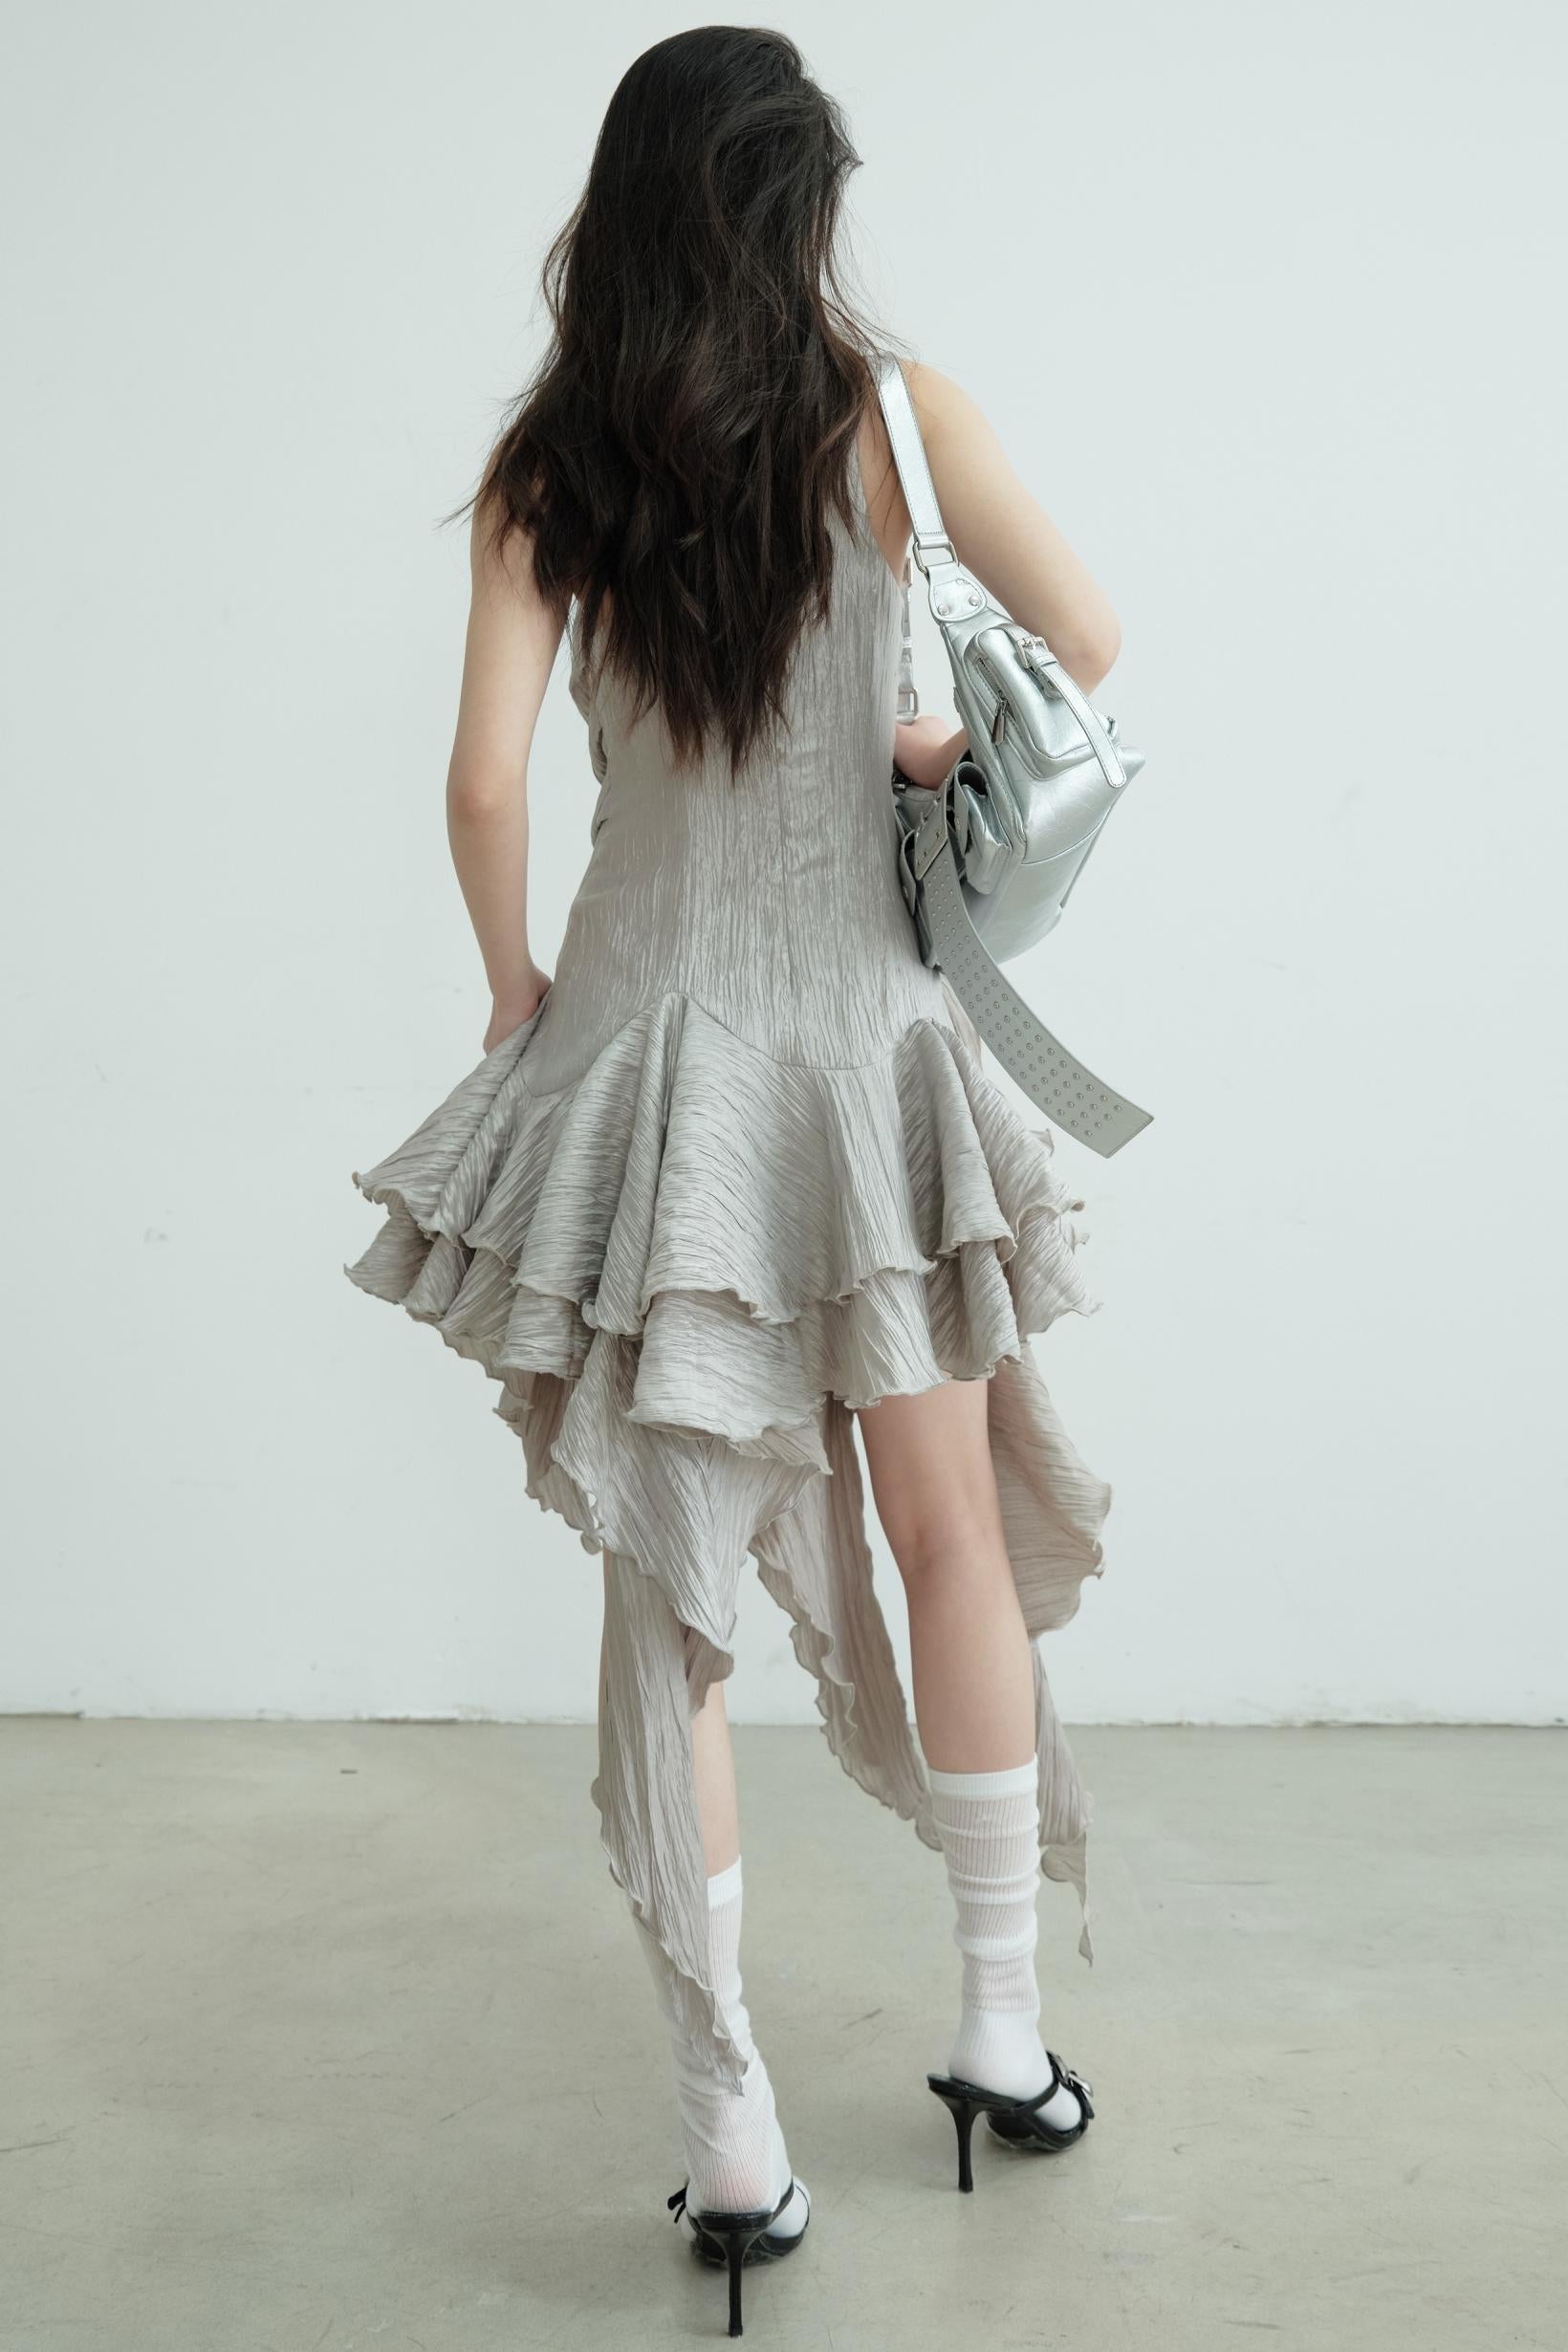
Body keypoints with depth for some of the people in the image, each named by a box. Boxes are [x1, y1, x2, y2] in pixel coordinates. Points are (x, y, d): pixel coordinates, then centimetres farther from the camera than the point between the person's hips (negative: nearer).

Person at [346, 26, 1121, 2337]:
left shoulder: (546, 466, -2)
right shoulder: (893, 415, -4)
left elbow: (487, 783, -9)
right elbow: (1097, 652, 1)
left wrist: (513, 985, 8)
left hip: (637, 1054, 1)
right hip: (864, 1045, 0)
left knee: (664, 1596, 7)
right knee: (955, 1532, 16)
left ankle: (734, 2142, 14)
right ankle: (1005, 2029, 29)